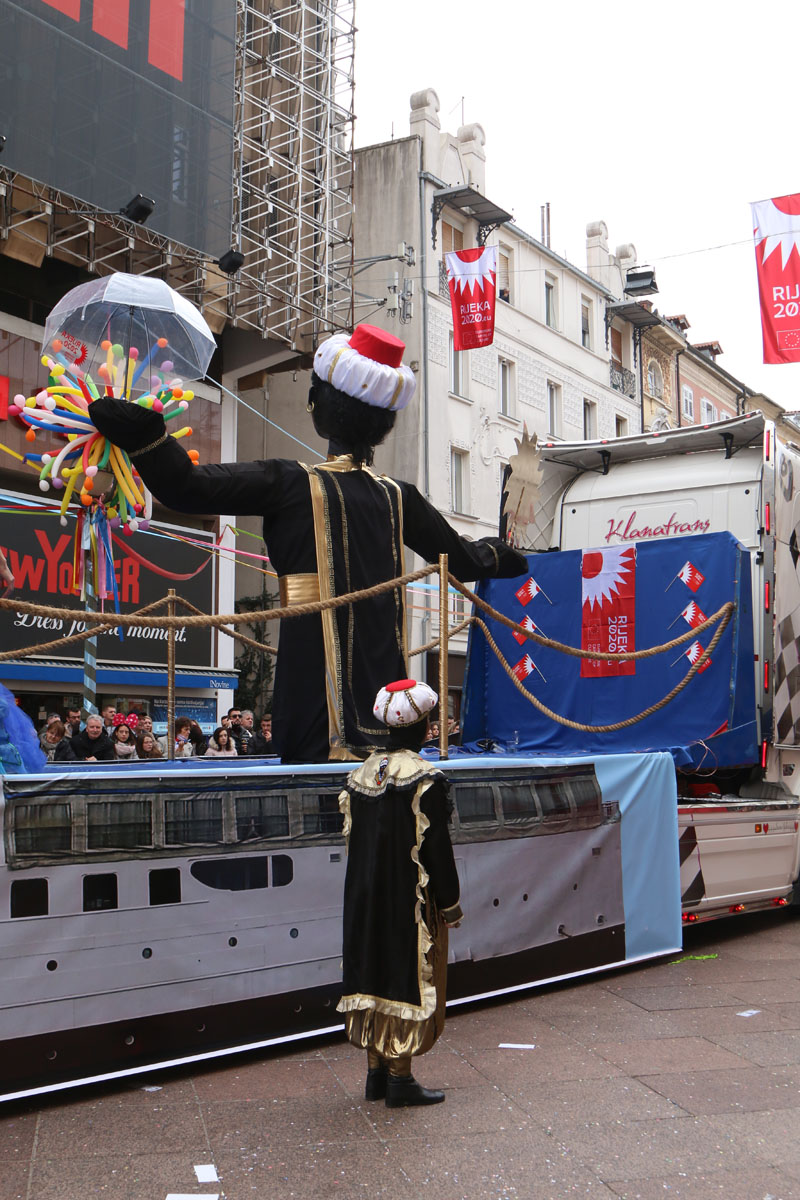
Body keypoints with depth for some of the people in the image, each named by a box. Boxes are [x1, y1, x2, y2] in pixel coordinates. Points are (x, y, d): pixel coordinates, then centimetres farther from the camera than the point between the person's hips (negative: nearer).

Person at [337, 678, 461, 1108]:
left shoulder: (361, 774, 4)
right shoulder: (426, 780, -16)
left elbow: (352, 839, 9)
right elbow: (436, 847, -15)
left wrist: (368, 887, 17)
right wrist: (449, 904, -6)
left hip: (366, 896, 6)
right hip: (413, 901, -6)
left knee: (376, 976, 14)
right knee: (410, 979, 3)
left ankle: (376, 1071, 22)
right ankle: (400, 1077, 9)